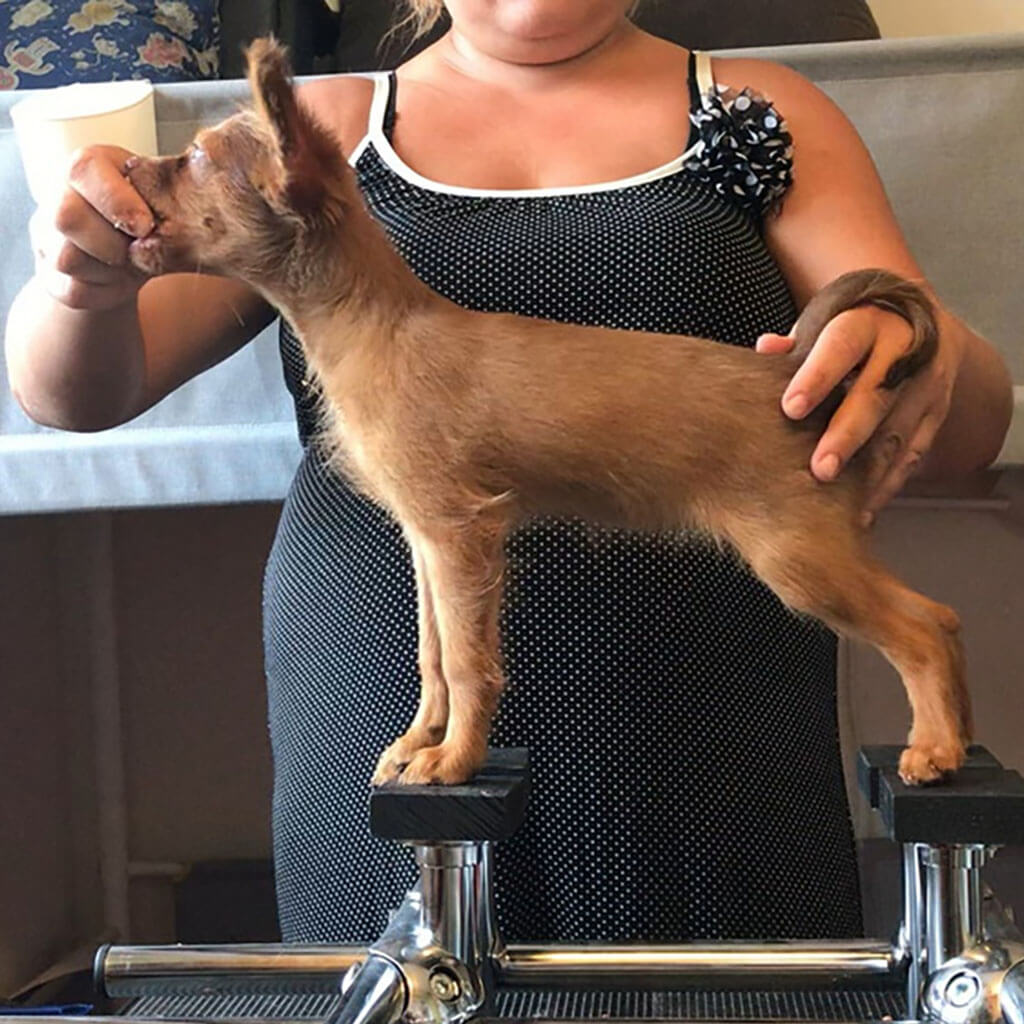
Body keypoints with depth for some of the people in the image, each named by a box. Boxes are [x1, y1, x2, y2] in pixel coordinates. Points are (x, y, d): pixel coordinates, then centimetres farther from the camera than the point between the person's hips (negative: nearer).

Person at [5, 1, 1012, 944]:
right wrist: (85, 284, -21)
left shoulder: (763, 118, 8)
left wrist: (929, 363, -25)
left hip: (702, 738, 0)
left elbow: (972, 430, 0)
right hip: (381, 728, 1)